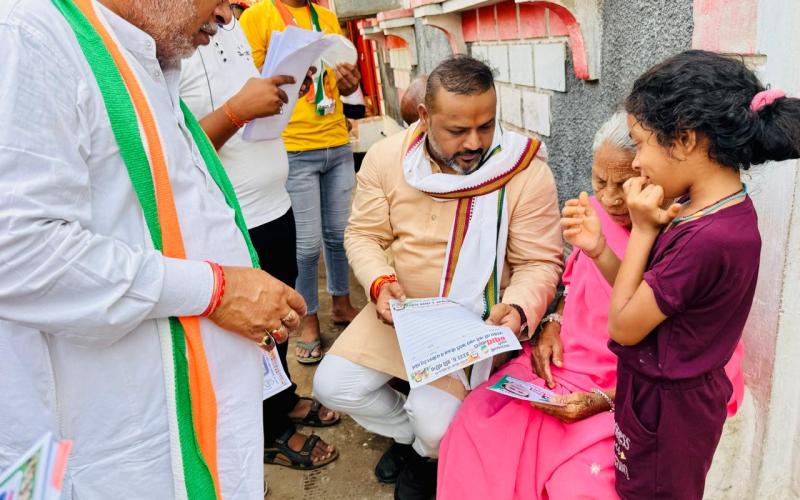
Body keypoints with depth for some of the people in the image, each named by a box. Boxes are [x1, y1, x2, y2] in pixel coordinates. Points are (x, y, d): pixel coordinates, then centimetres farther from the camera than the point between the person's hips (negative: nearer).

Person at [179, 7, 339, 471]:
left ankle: (284, 399, 46)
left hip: (275, 207, 8)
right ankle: (271, 433, 33)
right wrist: (238, 109, -30)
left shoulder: (231, 27, 7)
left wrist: (286, 85, 0)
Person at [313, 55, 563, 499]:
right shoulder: (386, 156, -8)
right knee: (333, 386, -4)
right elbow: (363, 235, -1)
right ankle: (408, 433, 26)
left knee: (437, 424, -19)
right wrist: (380, 283, -21)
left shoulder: (527, 172, -16)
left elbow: (539, 263, -12)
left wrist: (518, 308, -32)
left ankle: (427, 454, 23)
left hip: (480, 324, -3)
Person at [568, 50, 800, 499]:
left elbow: (623, 327, -20)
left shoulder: (708, 240, -32)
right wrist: (598, 248, -10)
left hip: (664, 407, -8)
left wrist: (642, 230, -18)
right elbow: (647, 298, 3)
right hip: (672, 394, 8)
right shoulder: (723, 209, -3)